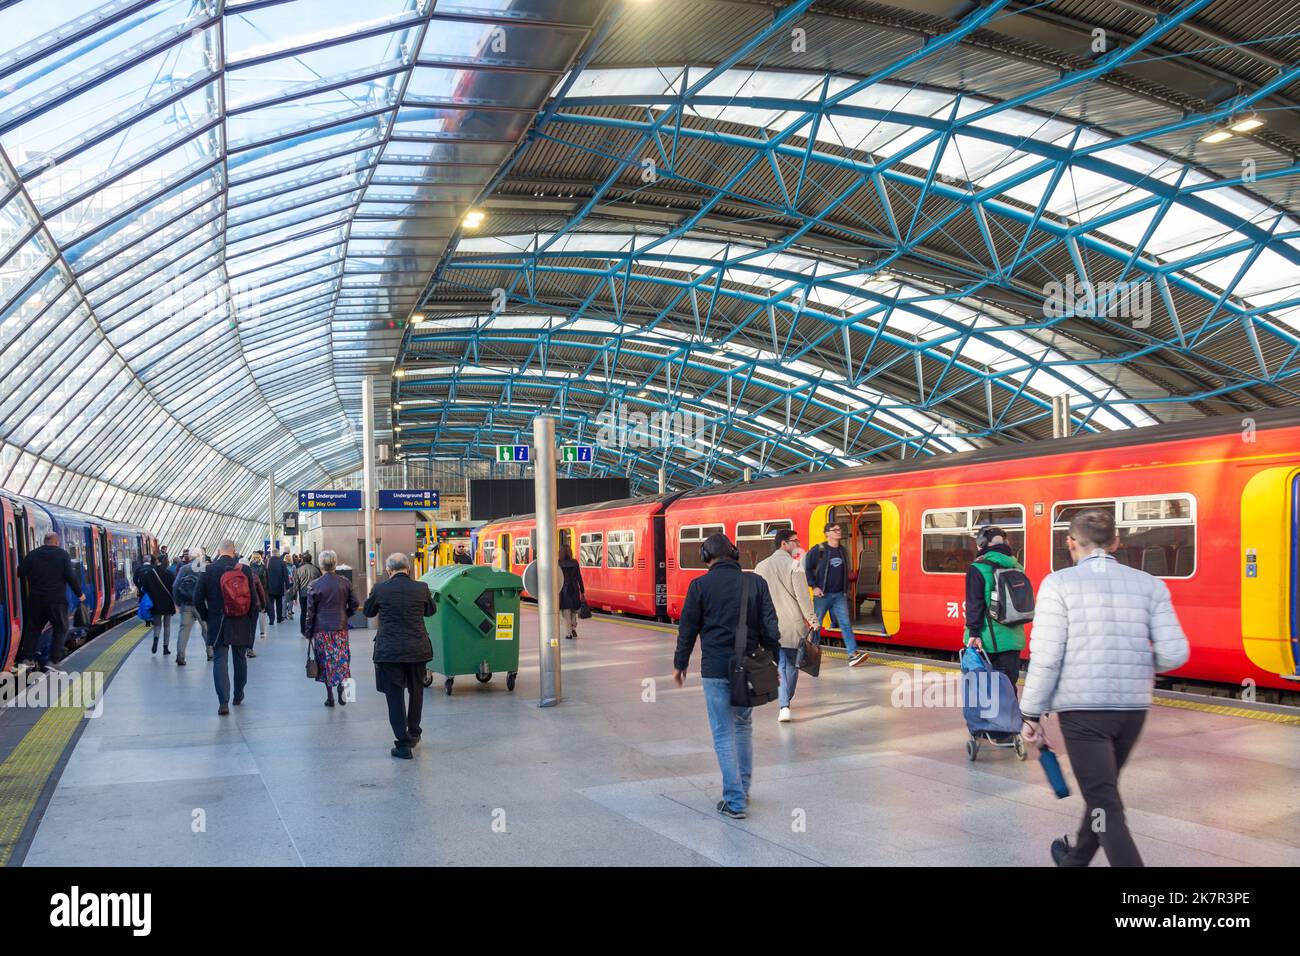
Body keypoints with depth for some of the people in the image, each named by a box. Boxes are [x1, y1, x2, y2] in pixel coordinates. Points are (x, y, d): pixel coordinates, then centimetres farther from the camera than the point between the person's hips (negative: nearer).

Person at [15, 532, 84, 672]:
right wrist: (79, 593, 0)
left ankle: (27, 659, 13)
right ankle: (53, 661, -3)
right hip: (57, 599, -3)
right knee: (61, 629, 7)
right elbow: (70, 576, -10)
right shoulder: (63, 555, -5)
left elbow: (20, 573, -1)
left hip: (36, 599, 3)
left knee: (33, 628, 16)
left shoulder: (32, 554, 2)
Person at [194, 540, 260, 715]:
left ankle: (223, 702, -9)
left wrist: (208, 616, 12)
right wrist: (252, 623, 8)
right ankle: (238, 696, 29)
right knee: (240, 659, 16)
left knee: (220, 660, 0)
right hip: (242, 625, 2)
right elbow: (254, 600, -2)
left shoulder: (209, 570, -5)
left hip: (218, 624, -2)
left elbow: (198, 600, -3)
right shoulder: (244, 570, -4)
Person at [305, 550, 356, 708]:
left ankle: (330, 697, 9)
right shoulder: (345, 582, -1)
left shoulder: (314, 585, -8)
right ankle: (342, 682, -19)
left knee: (326, 661, 7)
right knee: (342, 657, 9)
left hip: (321, 629, -2)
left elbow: (310, 611, -5)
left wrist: (308, 632, 4)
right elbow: (354, 605, 4)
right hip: (341, 627, 2)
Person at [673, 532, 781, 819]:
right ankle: (743, 790, 27)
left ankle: (734, 801, 2)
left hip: (715, 668, -3)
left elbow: (688, 628, 0)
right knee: (743, 726, 21)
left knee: (724, 733, 3)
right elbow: (769, 626, 2)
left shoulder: (700, 586, -4)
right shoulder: (756, 582, 2)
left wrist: (680, 664, 12)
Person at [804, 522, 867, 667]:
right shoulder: (818, 550, -7)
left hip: (839, 595, 4)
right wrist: (814, 586, -13)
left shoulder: (842, 551, 11)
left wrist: (846, 588, 14)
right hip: (822, 595, -4)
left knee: (846, 623, -6)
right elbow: (807, 569, -8)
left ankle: (853, 654, -12)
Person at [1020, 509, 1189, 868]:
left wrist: (1031, 713, -2)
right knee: (1102, 789, 25)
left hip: (1082, 709, -5)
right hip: (1132, 707, 5)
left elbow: (1046, 658, -12)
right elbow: (1174, 653, -3)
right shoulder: (1149, 584, 3)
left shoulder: (1059, 584, -8)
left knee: (1105, 805, 1)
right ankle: (1075, 859, 47)